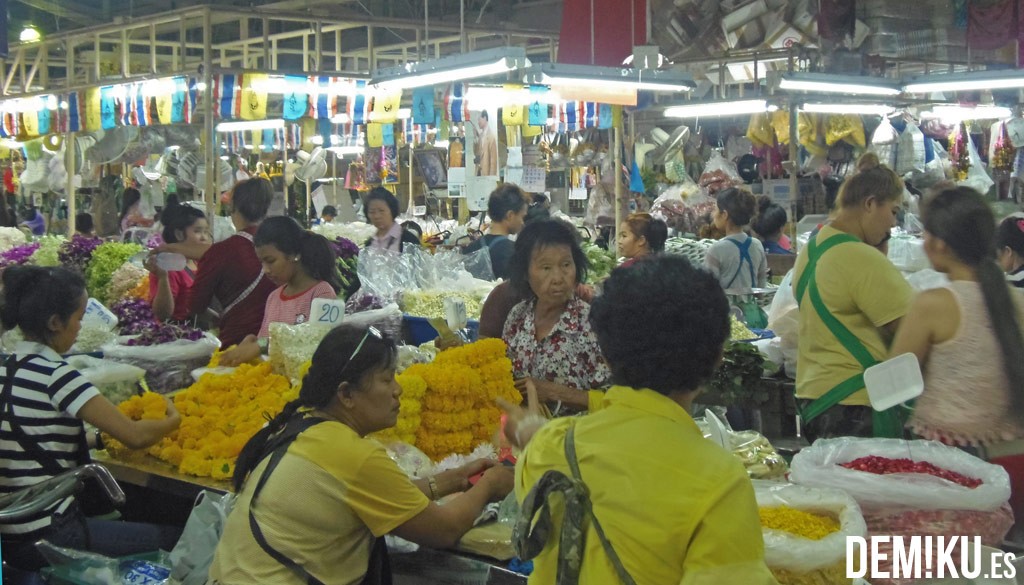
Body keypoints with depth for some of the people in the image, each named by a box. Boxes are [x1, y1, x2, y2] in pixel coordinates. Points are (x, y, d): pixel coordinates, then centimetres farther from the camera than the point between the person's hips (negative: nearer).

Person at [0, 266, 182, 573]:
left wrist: (100, 438, 10)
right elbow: (135, 436, -14)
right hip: (45, 538, -9)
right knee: (177, 540, 2)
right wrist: (174, 419, 4)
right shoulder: (54, 375, -18)